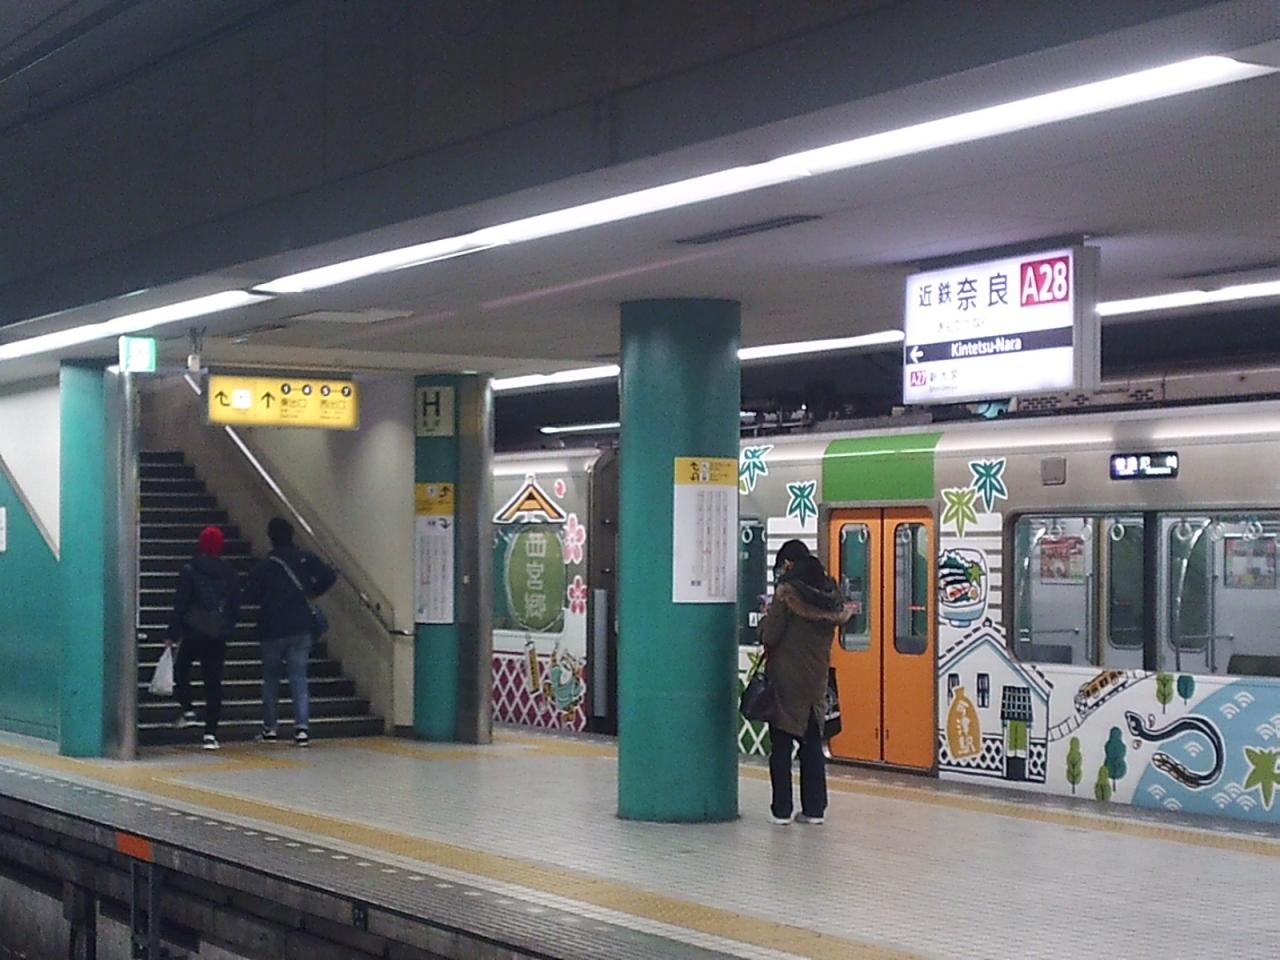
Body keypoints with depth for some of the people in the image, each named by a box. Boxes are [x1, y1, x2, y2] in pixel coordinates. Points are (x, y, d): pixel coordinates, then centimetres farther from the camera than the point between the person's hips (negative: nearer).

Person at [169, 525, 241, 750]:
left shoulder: (189, 570, -8)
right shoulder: (229, 572, 3)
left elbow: (180, 604, -9)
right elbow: (235, 606, 7)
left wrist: (172, 635, -4)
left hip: (193, 633, -3)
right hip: (219, 636, 3)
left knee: (181, 668, 22)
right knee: (214, 681, 4)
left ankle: (187, 711, 9)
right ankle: (211, 733, 0)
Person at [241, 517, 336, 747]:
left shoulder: (263, 567, -9)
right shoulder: (306, 559, -2)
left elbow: (249, 597, -12)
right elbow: (329, 577, -5)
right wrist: (312, 592, 11)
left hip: (272, 631, -2)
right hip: (301, 629, 2)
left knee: (270, 679, 13)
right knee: (299, 678, 2)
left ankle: (269, 728, 17)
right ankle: (302, 726, -13)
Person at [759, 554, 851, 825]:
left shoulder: (787, 592, -14)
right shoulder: (830, 596, 3)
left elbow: (769, 637, -14)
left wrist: (768, 616, 5)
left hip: (785, 680, -5)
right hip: (816, 680, 5)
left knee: (781, 746, 2)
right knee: (812, 744, 12)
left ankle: (781, 809, 2)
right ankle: (814, 808, 11)